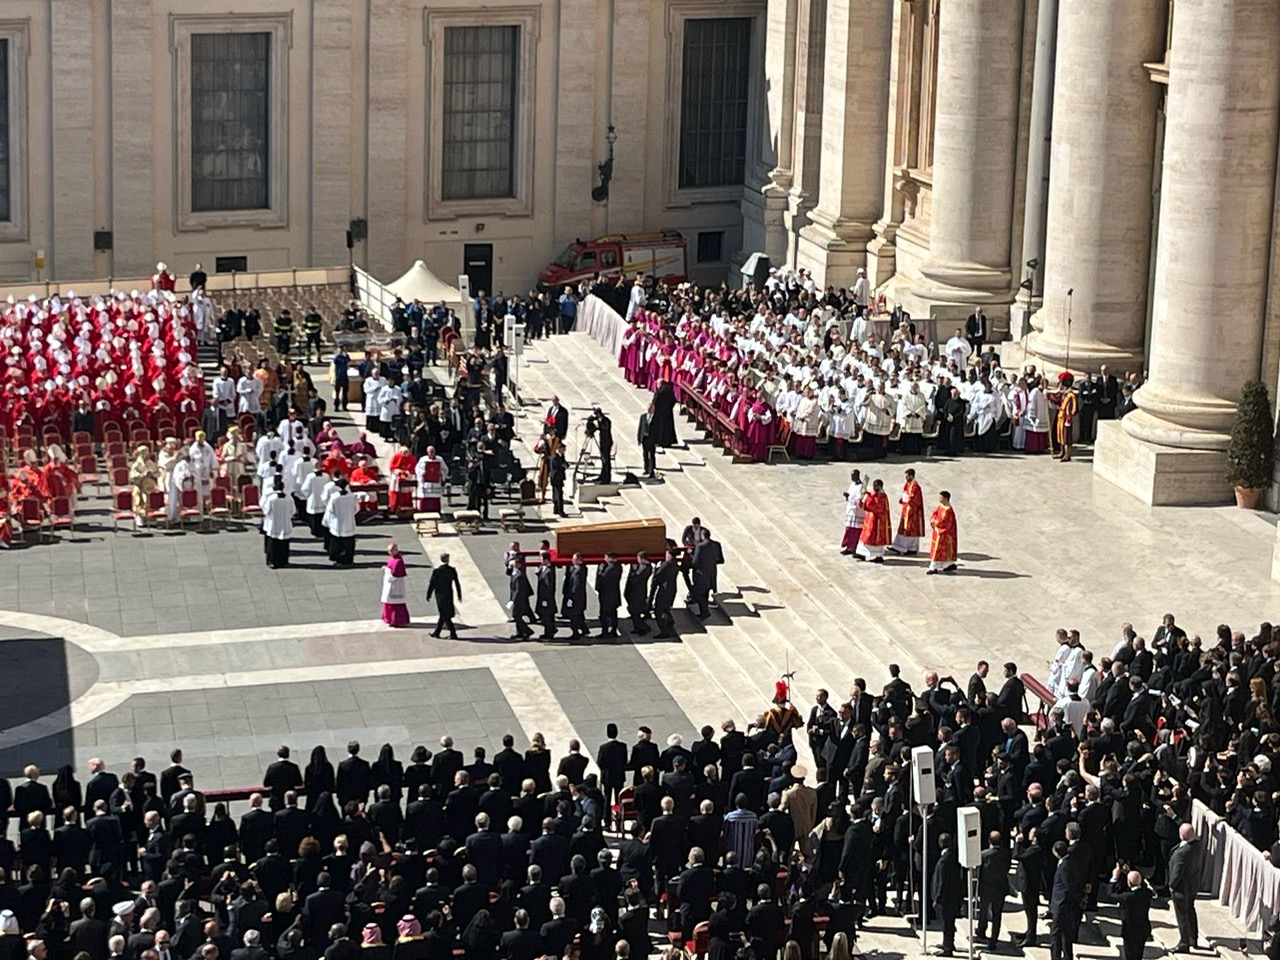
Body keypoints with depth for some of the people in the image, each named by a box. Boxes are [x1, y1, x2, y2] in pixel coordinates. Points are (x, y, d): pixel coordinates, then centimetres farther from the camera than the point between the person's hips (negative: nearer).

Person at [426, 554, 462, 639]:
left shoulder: (436, 571, -12)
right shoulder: (452, 571, -7)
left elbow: (431, 584, -7)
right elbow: (457, 584, -2)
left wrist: (428, 595, 5)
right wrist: (459, 596, 7)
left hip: (440, 595, -3)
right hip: (449, 595, 3)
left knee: (445, 616, 4)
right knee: (444, 615, 17)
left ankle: (453, 634, 0)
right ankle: (436, 632, 23)